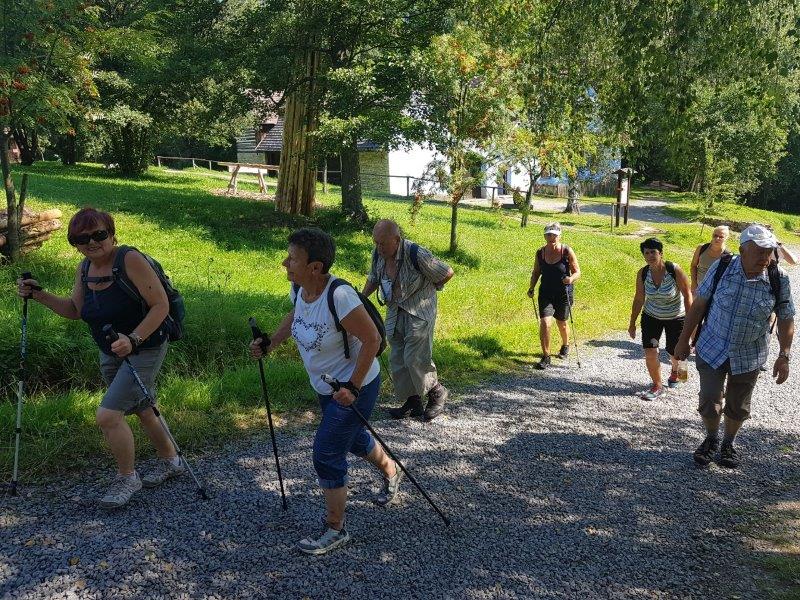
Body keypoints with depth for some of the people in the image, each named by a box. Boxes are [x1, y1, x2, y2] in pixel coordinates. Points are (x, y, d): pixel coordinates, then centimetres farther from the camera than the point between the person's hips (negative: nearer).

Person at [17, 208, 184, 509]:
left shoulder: (130, 260, -23)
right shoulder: (84, 268, 1)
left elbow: (161, 305, -24)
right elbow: (74, 310, 11)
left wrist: (133, 339, -34)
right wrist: (39, 295, -2)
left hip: (145, 350, -8)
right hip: (111, 354, 8)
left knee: (108, 414, -14)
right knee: (141, 409, 21)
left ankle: (127, 478, 8)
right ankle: (170, 461, 43)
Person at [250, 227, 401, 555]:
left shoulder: (338, 296, -34)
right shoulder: (299, 288, -9)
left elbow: (372, 339, -29)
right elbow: (293, 316, 14)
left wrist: (353, 387, -26)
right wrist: (269, 343, 0)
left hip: (355, 387, -9)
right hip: (326, 387, 9)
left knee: (326, 453, -7)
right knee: (351, 437, 27)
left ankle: (335, 529, 11)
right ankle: (391, 471, 58)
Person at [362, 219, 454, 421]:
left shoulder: (417, 255, -25)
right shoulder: (378, 254, -5)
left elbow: (447, 273, -12)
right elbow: (373, 279, 16)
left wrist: (428, 289, 1)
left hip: (419, 312, -7)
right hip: (394, 312, 7)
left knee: (415, 358, -10)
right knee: (397, 359, 7)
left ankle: (437, 392, 16)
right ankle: (413, 403, 20)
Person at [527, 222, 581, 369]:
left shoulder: (567, 251, -11)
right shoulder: (540, 252, -2)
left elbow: (577, 272, -8)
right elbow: (536, 272, 11)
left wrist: (571, 278, -29)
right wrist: (532, 287, -2)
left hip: (563, 293, -1)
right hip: (546, 293, 2)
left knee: (561, 323, 16)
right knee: (544, 322, -14)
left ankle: (565, 346, 48)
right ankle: (546, 357, -7)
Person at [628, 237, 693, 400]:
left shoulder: (675, 271, -25)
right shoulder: (642, 273, -14)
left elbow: (687, 295, -15)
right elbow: (639, 298, -3)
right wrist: (632, 323, 1)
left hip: (675, 318, -2)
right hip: (651, 317, 2)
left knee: (674, 353, 11)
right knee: (650, 352, -9)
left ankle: (675, 370, 49)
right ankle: (657, 386, 12)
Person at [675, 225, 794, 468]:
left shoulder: (779, 279, -13)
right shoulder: (721, 268, -15)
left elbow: (786, 320, -3)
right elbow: (699, 304, -5)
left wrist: (784, 356, -9)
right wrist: (684, 340, -2)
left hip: (749, 357, 1)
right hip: (711, 349, -1)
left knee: (738, 407, 15)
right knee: (709, 404, 0)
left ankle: (728, 444, 42)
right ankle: (711, 439, 30)